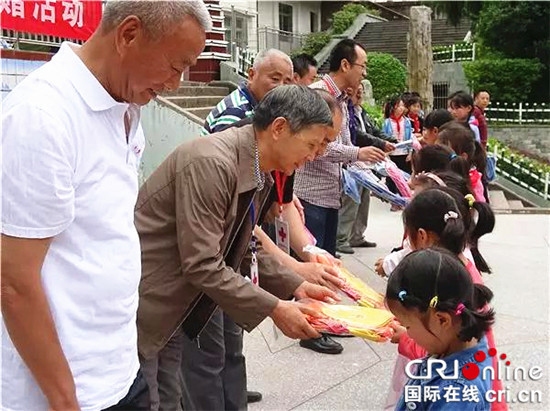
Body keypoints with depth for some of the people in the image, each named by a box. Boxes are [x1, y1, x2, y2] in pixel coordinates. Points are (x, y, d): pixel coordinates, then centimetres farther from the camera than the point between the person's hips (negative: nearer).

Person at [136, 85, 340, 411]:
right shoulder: (212, 163, -28)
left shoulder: (261, 172, 2)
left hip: (197, 288, 9)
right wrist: (274, 308, -23)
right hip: (154, 296, -9)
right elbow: (202, 264, -29)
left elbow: (245, 247, 10)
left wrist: (295, 285, 1)